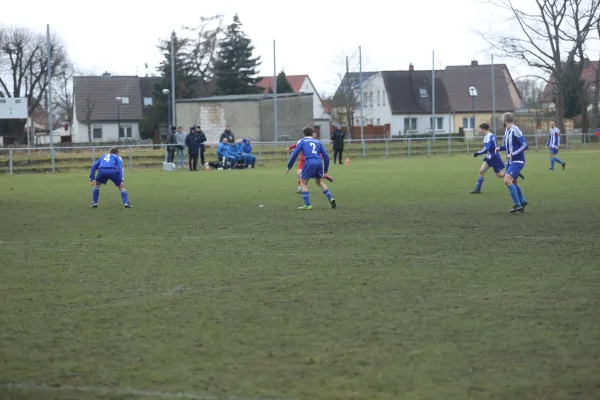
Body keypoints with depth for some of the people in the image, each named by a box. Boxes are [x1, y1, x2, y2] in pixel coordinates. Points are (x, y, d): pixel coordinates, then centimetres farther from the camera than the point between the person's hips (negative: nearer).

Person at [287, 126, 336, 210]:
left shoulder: (301, 141, 15)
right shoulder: (317, 142, 24)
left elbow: (295, 154, 7)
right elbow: (326, 155, 19)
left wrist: (289, 167, 14)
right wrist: (325, 169, 25)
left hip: (309, 162, -4)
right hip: (319, 162, 4)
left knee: (303, 183, 8)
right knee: (319, 182, 24)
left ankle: (308, 205, -2)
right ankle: (331, 198, 10)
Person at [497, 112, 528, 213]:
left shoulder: (515, 130, -17)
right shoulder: (507, 131, 8)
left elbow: (525, 145, -20)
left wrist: (512, 154, -22)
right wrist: (500, 148, 2)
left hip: (517, 161, -9)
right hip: (510, 161, 9)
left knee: (507, 180, -21)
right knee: (514, 182, 18)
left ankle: (517, 205, -15)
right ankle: (522, 201, 39)